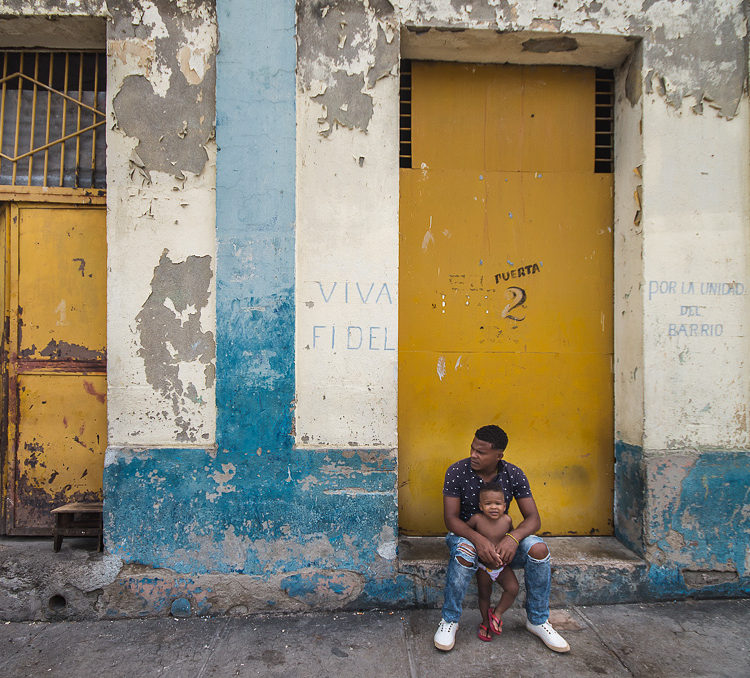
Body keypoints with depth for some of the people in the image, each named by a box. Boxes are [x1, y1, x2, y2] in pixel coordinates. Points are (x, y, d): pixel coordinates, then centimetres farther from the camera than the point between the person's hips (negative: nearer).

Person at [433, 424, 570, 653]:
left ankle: (537, 620, -4)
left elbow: (533, 518, -13)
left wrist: (512, 538, -35)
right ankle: (449, 620, -16)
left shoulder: (514, 475, -11)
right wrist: (479, 540, -37)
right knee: (464, 553, -38)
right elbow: (451, 518, -18)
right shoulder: (457, 472, -17)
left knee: (538, 549, -25)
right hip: (465, 534, -2)